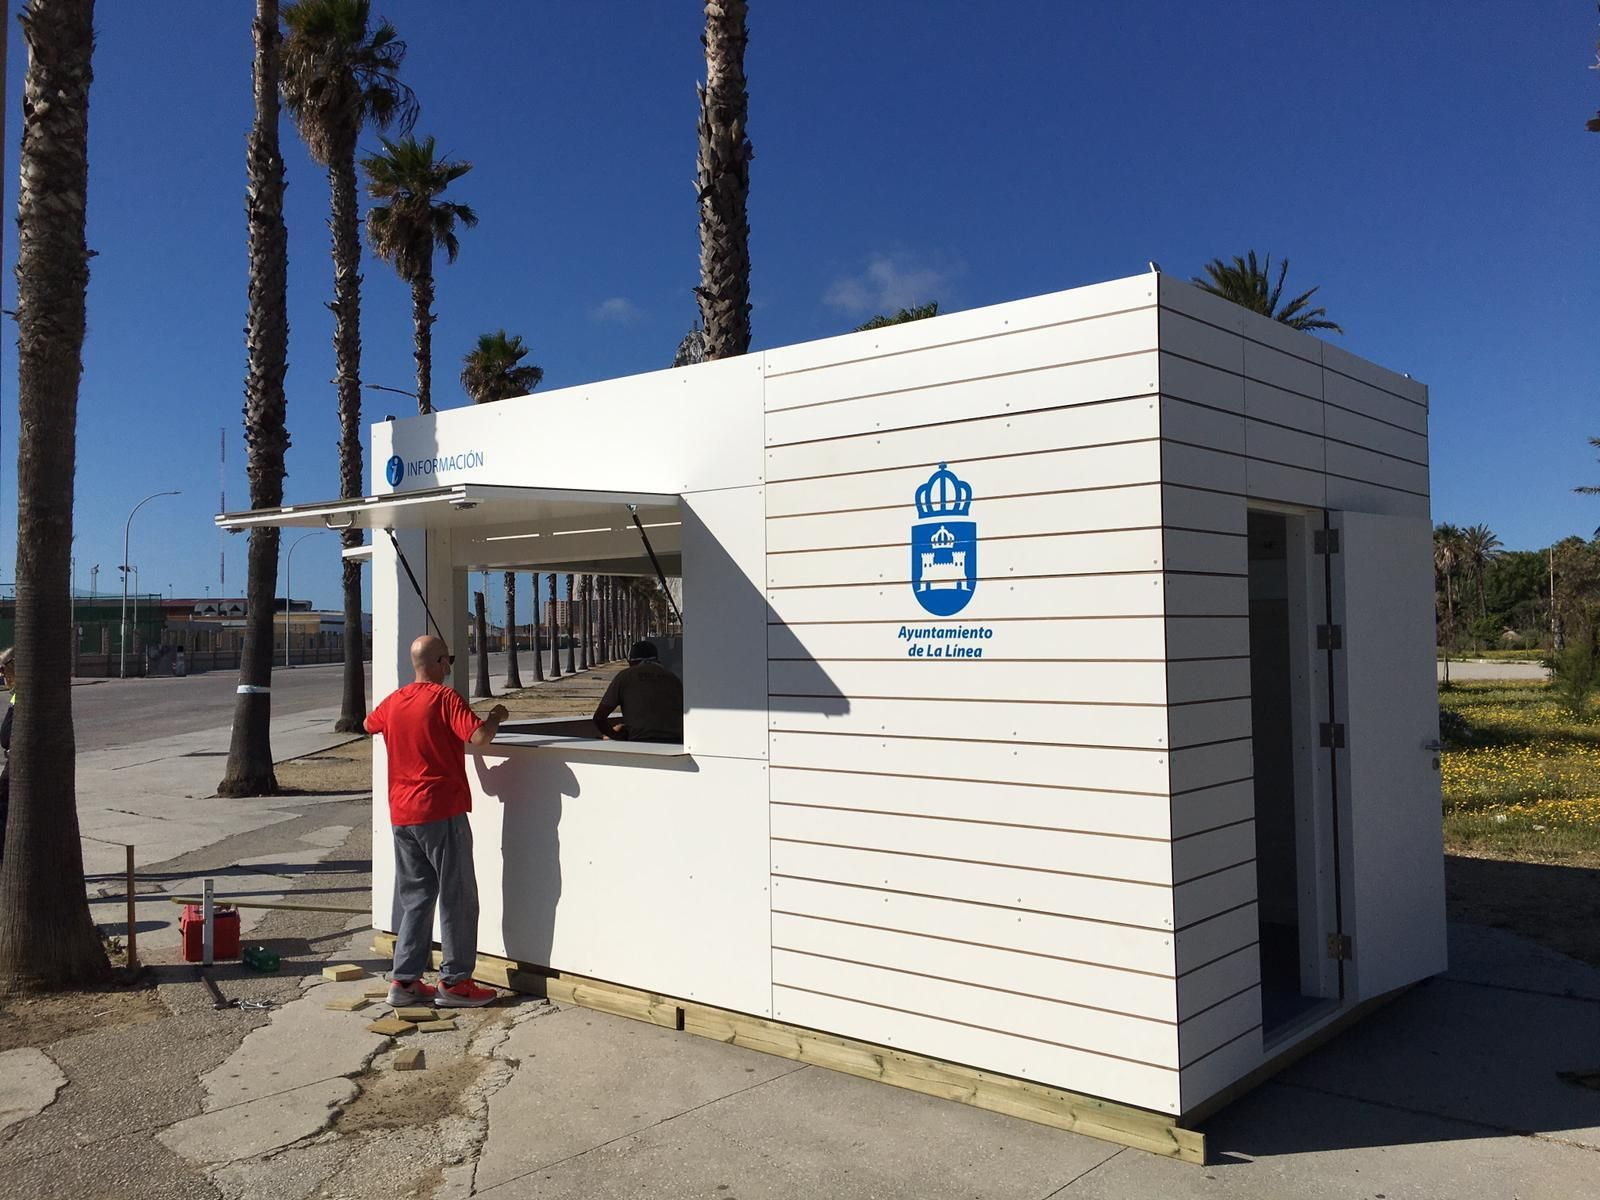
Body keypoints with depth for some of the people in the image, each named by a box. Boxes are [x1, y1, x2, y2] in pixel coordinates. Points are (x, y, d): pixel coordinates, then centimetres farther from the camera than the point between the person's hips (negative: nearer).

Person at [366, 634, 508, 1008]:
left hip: (401, 816, 7)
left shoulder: (393, 701, 9)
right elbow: (480, 736, -23)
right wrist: (496, 717, -3)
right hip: (441, 812, -7)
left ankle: (404, 980, 17)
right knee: (458, 897, 4)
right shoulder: (444, 698, -12)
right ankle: (454, 982, 8)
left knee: (414, 897, 15)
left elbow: (369, 724, 31)